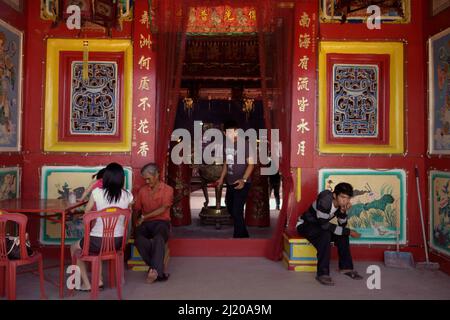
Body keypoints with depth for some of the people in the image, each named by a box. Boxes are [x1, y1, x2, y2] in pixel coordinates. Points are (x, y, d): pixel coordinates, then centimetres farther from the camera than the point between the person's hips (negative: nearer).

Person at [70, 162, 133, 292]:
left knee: (74, 248, 29)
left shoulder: (97, 192, -11)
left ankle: (86, 284, 25)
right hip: (117, 241, 4)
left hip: (98, 241, -4)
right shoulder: (128, 196, -5)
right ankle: (98, 280, 34)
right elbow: (126, 221, 6)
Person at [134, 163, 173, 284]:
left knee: (159, 237, -39)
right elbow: (137, 209, 16)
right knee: (138, 237, -33)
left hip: (161, 221, -3)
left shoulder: (167, 189, 5)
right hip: (145, 223, 3)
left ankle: (155, 270, -37)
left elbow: (163, 209, -7)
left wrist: (144, 217, -11)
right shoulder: (142, 190, 18)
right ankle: (158, 271, -28)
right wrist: (138, 220, -6)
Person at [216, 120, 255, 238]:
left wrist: (243, 180, -26)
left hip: (242, 183, -8)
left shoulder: (245, 144, -15)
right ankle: (244, 235, 42)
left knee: (237, 212, -9)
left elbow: (251, 164, -15)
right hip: (230, 183, 8)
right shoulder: (226, 146, 6)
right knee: (230, 209, 21)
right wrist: (221, 178, 19)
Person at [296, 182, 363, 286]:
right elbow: (324, 225, -33)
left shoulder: (341, 203, -8)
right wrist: (348, 232, -28)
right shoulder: (324, 201, -32)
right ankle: (322, 273, -29)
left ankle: (346, 267, 3)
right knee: (325, 234, -33)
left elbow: (342, 225, -6)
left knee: (342, 235, -9)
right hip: (305, 225, -8)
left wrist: (343, 211, -25)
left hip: (319, 226, 8)